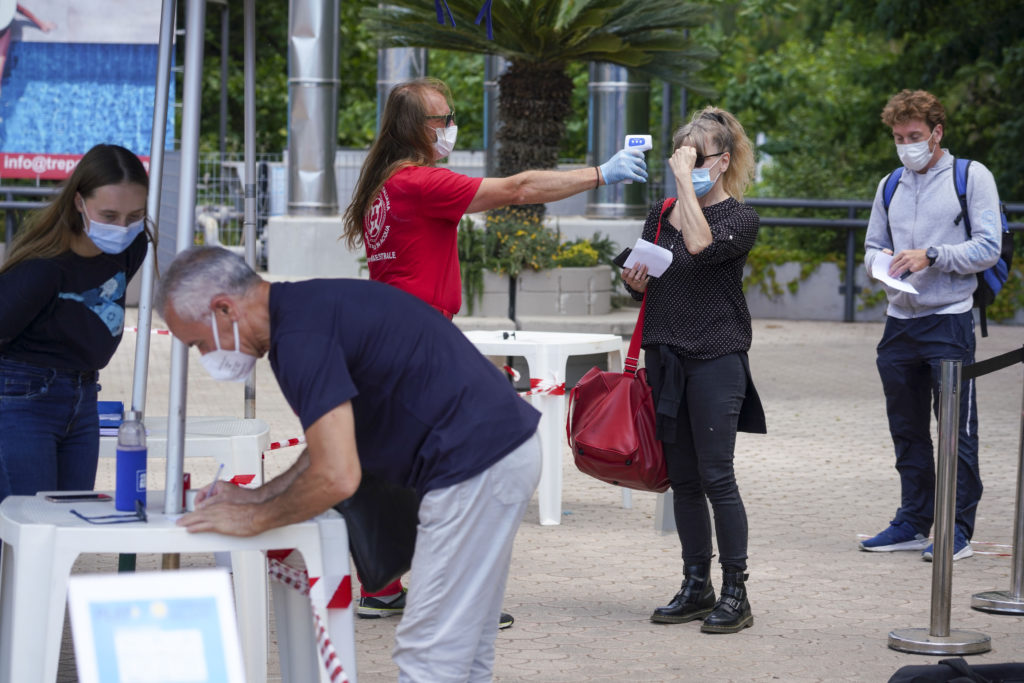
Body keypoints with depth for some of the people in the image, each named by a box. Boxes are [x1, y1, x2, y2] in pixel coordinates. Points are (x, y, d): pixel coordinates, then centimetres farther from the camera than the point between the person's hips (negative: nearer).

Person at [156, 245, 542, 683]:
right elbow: (333, 445, 26)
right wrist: (259, 496, 17)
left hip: (475, 464, -11)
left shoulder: (300, 334, -19)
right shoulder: (308, 305, 14)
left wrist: (254, 520, -8)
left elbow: (337, 477, -24)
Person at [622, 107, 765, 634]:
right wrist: (634, 281, -1)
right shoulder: (660, 214, 12)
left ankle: (735, 592, 0)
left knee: (715, 476, -7)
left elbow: (700, 245, -26)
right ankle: (696, 586, 17)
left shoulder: (740, 218, -5)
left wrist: (686, 178, -21)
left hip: (716, 358, -6)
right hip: (665, 356, 6)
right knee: (681, 478, 9)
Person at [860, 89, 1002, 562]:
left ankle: (958, 529, 0)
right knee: (907, 431, 11)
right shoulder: (890, 186, 15)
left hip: (949, 323, -6)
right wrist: (880, 259, -4)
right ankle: (913, 522, 19)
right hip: (899, 323, 6)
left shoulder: (971, 178, -3)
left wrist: (930, 256, -18)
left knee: (957, 431, -4)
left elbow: (987, 248, -9)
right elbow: (872, 245, 19)